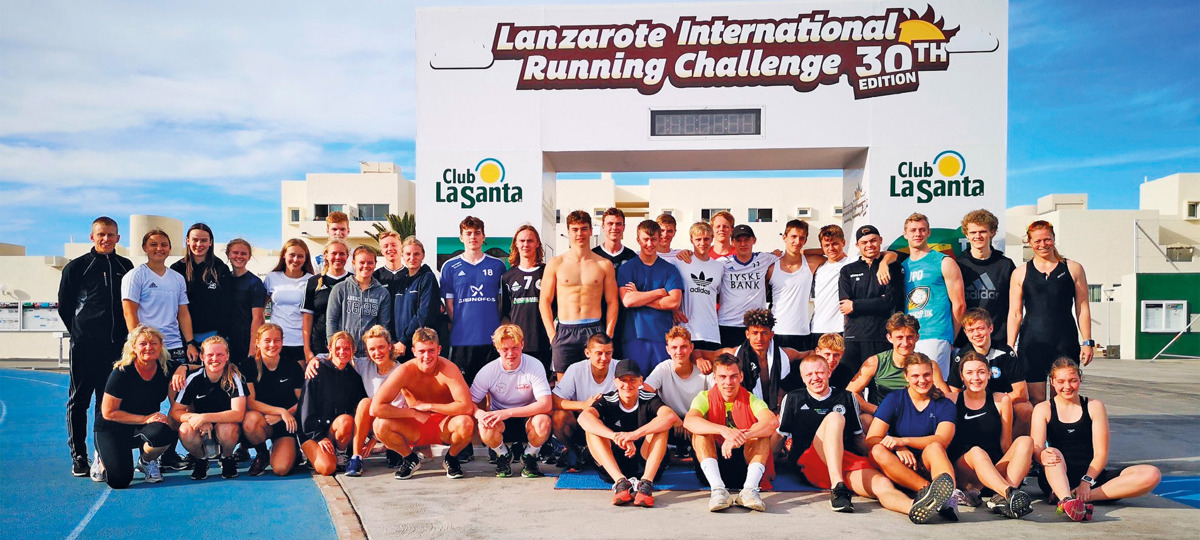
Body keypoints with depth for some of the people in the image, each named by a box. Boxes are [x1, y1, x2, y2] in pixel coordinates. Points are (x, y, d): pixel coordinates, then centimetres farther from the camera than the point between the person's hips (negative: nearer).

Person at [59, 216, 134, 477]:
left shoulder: (125, 267, 10)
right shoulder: (77, 267, 1)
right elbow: (64, 306, 6)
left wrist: (123, 333, 7)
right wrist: (79, 331, 5)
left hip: (115, 345, 3)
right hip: (85, 345, -3)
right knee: (79, 400, 2)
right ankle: (79, 457, 8)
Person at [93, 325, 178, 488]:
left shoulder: (165, 369, -7)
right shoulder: (122, 373, -19)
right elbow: (108, 412, -16)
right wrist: (145, 418, -21)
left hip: (142, 430, 3)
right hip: (112, 429, -3)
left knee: (164, 433, -35)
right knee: (119, 481, -21)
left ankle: (147, 461, 1)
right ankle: (103, 458, 17)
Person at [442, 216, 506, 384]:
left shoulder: (497, 266, 9)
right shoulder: (450, 267, 7)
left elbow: (503, 301, 13)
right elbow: (449, 303, 8)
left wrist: (498, 328, 6)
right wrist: (457, 326, -2)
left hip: (492, 337, 1)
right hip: (462, 338, -1)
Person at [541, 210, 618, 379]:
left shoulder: (604, 264, 9)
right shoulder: (556, 264, 7)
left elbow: (612, 302, 9)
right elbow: (544, 301, 7)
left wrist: (608, 334, -1)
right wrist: (552, 334, -2)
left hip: (595, 331, 0)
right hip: (565, 331, 0)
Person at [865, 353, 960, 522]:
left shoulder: (944, 405, 7)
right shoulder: (894, 400, 6)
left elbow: (942, 440, -13)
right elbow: (871, 440, -5)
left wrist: (903, 441, -26)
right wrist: (899, 449, -25)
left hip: (929, 468, 0)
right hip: (900, 467, 1)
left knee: (933, 448, -32)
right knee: (877, 451, -29)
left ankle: (948, 493, -61)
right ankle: (929, 490, -44)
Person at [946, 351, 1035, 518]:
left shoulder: (1002, 401, 12)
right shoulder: (952, 401, 7)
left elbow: (1005, 444, 12)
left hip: (997, 469, 3)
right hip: (963, 471, -2)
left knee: (1025, 441, -21)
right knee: (976, 451, -33)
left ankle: (1002, 498, -41)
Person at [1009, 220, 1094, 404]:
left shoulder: (1073, 269, 9)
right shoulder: (1020, 273, 9)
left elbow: (1083, 309, 9)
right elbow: (1015, 314, 7)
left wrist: (1087, 342, 2)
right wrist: (1009, 348, 1)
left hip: (1065, 343, 0)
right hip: (1031, 343, 0)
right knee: (1036, 400, -2)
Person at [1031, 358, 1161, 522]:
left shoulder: (1094, 407, 9)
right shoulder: (1043, 409, 6)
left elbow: (1101, 454, 0)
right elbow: (1037, 447, -9)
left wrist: (1086, 481, -18)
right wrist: (1043, 456, -36)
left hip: (1092, 475, 2)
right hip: (1057, 477, -2)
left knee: (1152, 474, -22)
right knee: (1053, 453, -35)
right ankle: (1067, 501, -62)